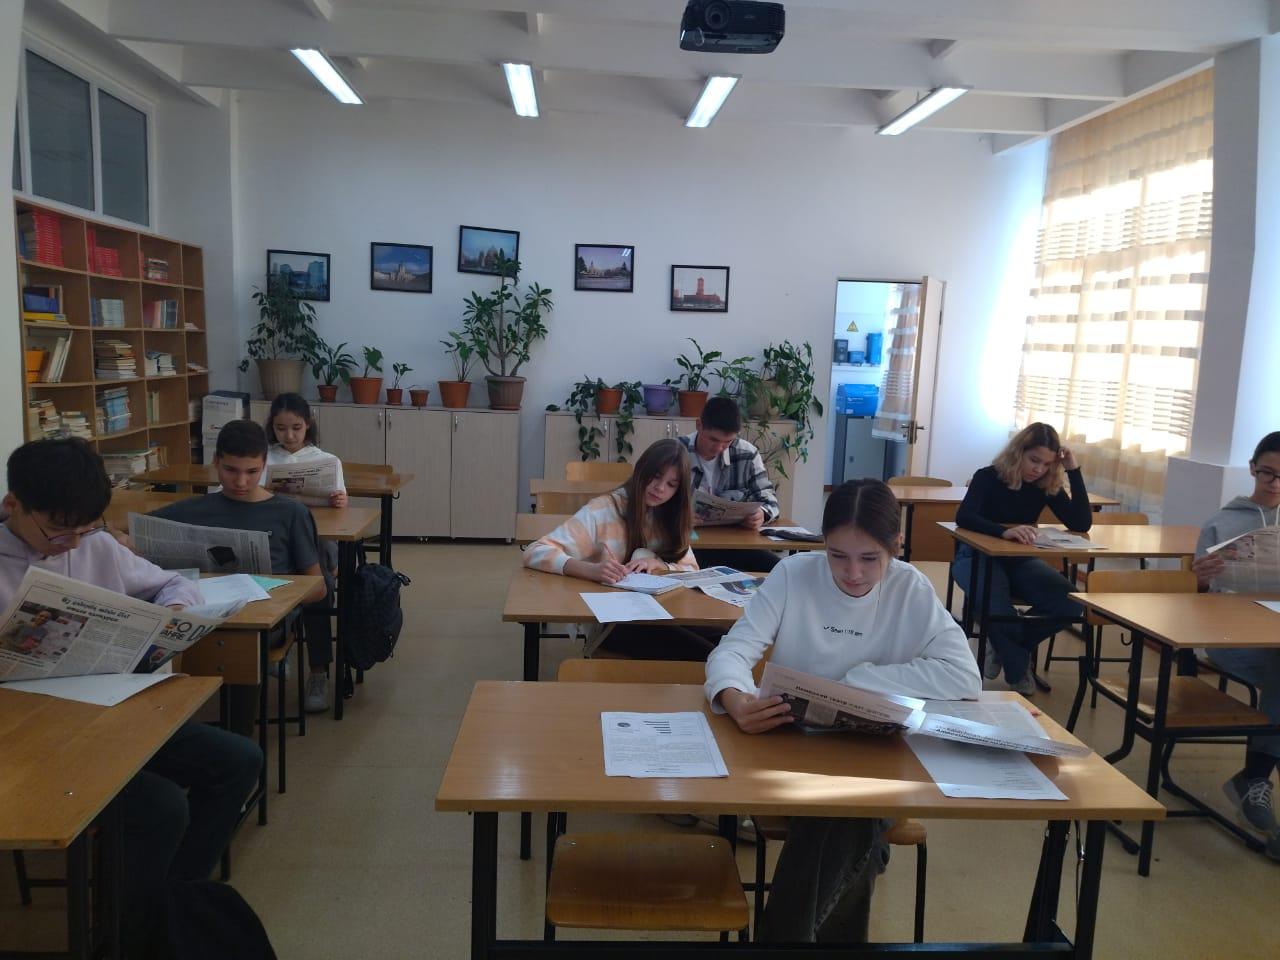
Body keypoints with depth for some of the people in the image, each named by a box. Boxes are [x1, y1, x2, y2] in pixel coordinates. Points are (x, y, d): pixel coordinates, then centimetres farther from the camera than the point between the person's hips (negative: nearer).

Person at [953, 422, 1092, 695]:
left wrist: (1073, 471, -15)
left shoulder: (1046, 486, 0)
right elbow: (964, 517, -30)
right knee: (998, 609, -35)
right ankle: (1019, 671, -2)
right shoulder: (988, 477, -13)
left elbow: (1081, 524, -11)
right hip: (978, 557, -5)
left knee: (1070, 604, -21)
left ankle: (1006, 648, 2)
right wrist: (1004, 531, -48)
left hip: (1020, 561, 5)